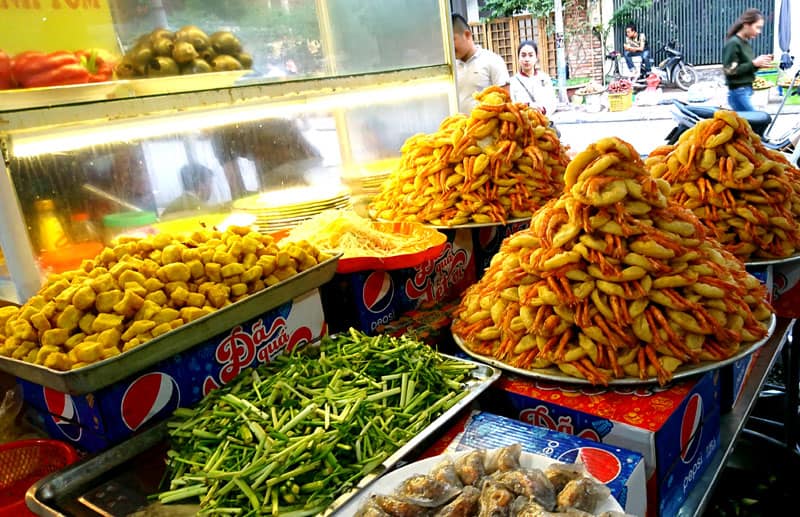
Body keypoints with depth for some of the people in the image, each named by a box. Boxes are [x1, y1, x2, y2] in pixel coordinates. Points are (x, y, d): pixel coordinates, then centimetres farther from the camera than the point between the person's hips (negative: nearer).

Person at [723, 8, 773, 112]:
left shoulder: (746, 43, 13)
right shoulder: (733, 43, -12)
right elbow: (730, 71, -18)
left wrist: (758, 64, 2)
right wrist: (754, 63, -17)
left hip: (747, 91, 9)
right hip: (739, 93, -9)